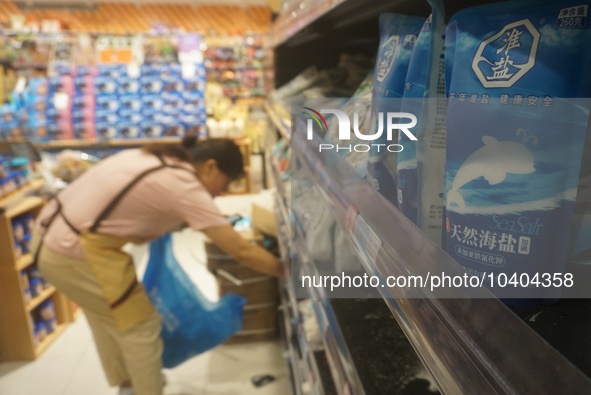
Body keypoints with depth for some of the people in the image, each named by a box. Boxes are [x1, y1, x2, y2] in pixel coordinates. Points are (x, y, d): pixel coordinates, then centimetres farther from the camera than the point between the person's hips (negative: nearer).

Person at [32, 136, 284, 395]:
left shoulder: (159, 159, 8)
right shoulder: (187, 188, -15)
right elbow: (242, 252, -13)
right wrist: (284, 271, 0)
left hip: (51, 236, 10)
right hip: (74, 253, -10)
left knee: (106, 312, 27)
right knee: (139, 321, 8)